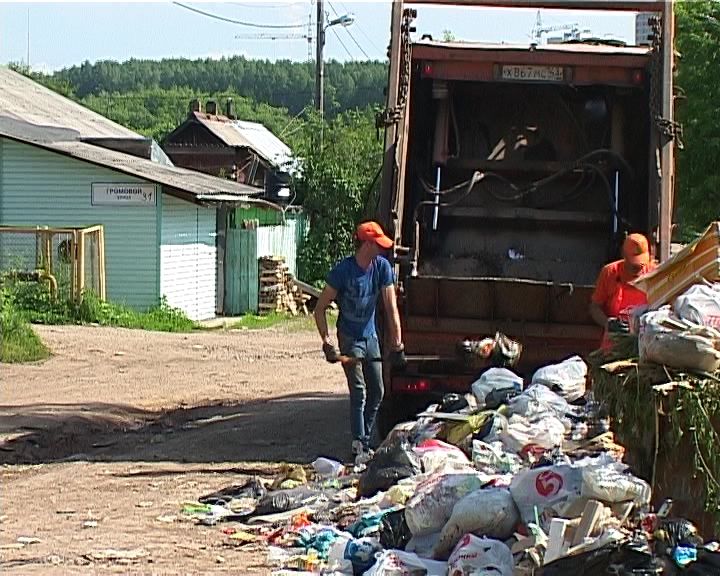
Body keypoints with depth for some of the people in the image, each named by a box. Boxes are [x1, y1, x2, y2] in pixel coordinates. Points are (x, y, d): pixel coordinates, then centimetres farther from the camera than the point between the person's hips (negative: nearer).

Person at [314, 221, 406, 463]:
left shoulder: (382, 267, -8)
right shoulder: (343, 270, -19)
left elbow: (391, 308, -7)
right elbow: (320, 308, -14)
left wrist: (397, 344, -11)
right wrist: (327, 341, -23)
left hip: (370, 336, 5)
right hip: (349, 337, -5)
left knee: (377, 391, 9)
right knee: (359, 391, -13)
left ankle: (365, 443, 22)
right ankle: (358, 446, -11)